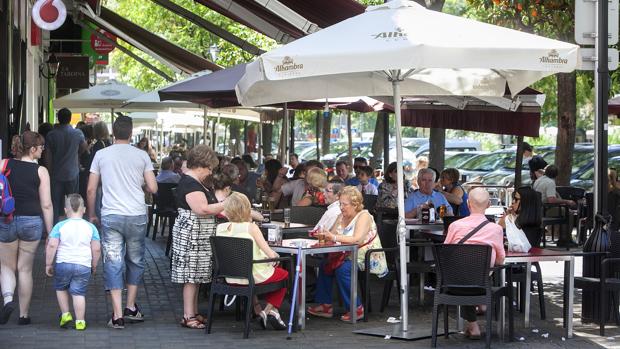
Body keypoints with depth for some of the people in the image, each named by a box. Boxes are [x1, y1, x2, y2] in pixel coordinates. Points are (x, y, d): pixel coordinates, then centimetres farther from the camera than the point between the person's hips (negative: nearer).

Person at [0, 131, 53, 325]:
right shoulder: (41, 171, -4)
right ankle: (24, 314, 14)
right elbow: (46, 205, -3)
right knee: (25, 269, 10)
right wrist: (50, 232, 4)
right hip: (32, 222, -1)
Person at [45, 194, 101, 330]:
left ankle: (65, 314, 17)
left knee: (61, 288, 22)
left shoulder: (60, 226, -1)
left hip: (63, 263, -1)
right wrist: (94, 266, 17)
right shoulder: (90, 227, 4)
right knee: (79, 293, 4)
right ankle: (80, 321, 2)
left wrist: (48, 264, 2)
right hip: (83, 266, 1)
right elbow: (96, 249, 3)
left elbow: (51, 246, -7)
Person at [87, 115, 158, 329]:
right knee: (135, 261, 18)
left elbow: (91, 189, 3)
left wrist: (91, 214, 16)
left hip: (110, 216, -1)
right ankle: (131, 307, 23)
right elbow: (153, 188, -1)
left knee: (113, 263, 1)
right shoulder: (142, 156, 1)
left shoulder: (101, 155, 2)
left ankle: (118, 315, -4)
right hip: (136, 216, 1)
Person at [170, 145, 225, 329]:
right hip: (192, 236, -11)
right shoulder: (190, 184, -17)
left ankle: (194, 313, 17)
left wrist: (220, 209, 13)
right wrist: (225, 205, -18)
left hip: (198, 237, 11)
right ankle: (188, 317, -5)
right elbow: (202, 209, -25)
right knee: (191, 276, -7)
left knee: (195, 276, 12)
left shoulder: (192, 182, 17)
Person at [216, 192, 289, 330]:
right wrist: (274, 255, 7)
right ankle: (269, 310, 19)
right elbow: (271, 254, -17)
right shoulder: (251, 227, -16)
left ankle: (258, 311, 30)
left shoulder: (220, 228, -5)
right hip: (255, 276, -5)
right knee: (284, 274, 24)